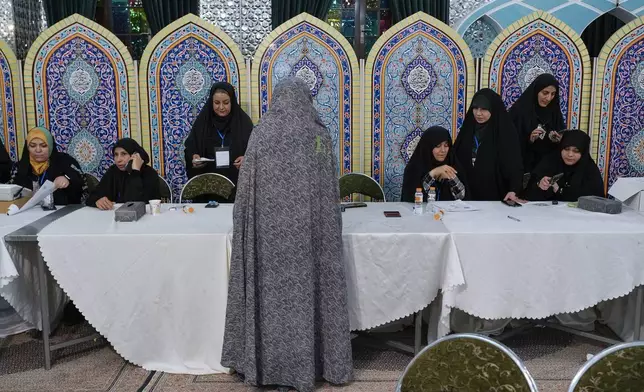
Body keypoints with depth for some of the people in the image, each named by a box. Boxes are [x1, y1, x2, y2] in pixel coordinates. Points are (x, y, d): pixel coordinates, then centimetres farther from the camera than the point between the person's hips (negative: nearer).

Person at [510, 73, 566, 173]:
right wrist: (528, 139, -24)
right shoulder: (519, 110, -8)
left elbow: (564, 138, 12)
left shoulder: (554, 112, 6)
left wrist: (558, 140, -9)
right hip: (524, 165, -4)